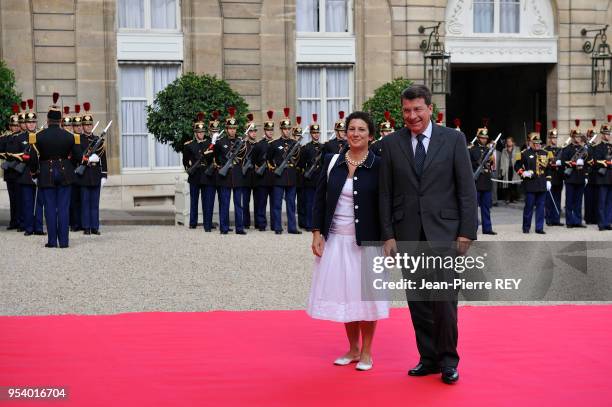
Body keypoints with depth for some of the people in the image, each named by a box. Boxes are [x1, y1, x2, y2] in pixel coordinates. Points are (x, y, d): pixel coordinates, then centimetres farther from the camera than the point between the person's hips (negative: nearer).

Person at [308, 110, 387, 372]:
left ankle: (366, 352, 18)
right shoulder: (332, 162, 4)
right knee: (344, 294, 10)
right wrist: (317, 233, 0)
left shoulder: (378, 166, -5)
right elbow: (320, 198, 7)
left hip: (366, 241, -3)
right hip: (336, 240, 3)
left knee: (365, 295, 4)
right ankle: (352, 349, 25)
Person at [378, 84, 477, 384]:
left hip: (443, 230, -2)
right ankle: (428, 357, 19)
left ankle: (447, 360, 7)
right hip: (407, 233, 2)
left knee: (444, 296, -9)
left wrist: (467, 232, -6)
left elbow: (467, 189, 0)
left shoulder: (453, 139, 1)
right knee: (418, 301, 7)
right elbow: (385, 193, 6)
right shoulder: (391, 143, 5)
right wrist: (388, 235, 1)